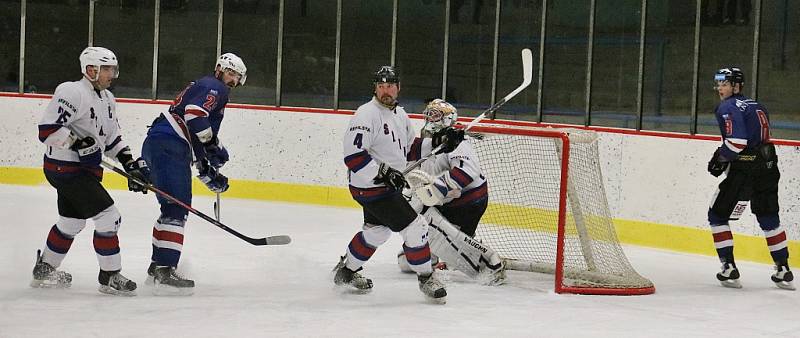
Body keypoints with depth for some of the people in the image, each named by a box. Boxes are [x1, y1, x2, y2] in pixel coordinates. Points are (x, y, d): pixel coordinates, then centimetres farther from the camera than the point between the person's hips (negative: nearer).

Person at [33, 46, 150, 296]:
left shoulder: (107, 99, 12)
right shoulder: (72, 93, -20)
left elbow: (111, 137, 19)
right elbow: (47, 130, -25)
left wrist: (130, 163, 8)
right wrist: (77, 142, -27)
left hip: (85, 168, 10)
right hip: (66, 169, -10)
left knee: (71, 223, 22)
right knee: (108, 217, -11)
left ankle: (44, 270, 37)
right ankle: (110, 277, -2)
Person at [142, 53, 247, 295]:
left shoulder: (203, 87, 31)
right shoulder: (215, 87, -1)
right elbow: (194, 113, -21)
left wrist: (210, 175, 26)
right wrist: (212, 146, -17)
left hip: (156, 146, 11)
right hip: (168, 147, -11)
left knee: (175, 208, 21)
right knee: (176, 209, -15)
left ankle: (158, 266, 29)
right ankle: (165, 271, -23)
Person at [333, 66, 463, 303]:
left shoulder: (400, 115, 9)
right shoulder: (366, 115, -20)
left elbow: (412, 148, 18)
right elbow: (353, 156, -26)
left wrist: (441, 143, 4)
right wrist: (382, 174, -30)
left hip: (388, 185, 10)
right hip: (370, 187, -10)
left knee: (377, 231, 26)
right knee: (415, 227, -11)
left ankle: (346, 272, 43)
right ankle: (426, 278, 5)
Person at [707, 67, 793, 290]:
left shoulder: (728, 107, -8)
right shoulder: (755, 106, 19)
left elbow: (737, 141, -21)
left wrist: (720, 158, -5)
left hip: (743, 169, -8)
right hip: (768, 169, 8)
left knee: (717, 215, 6)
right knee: (769, 218, 17)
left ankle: (729, 268, 0)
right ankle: (784, 271, 17)